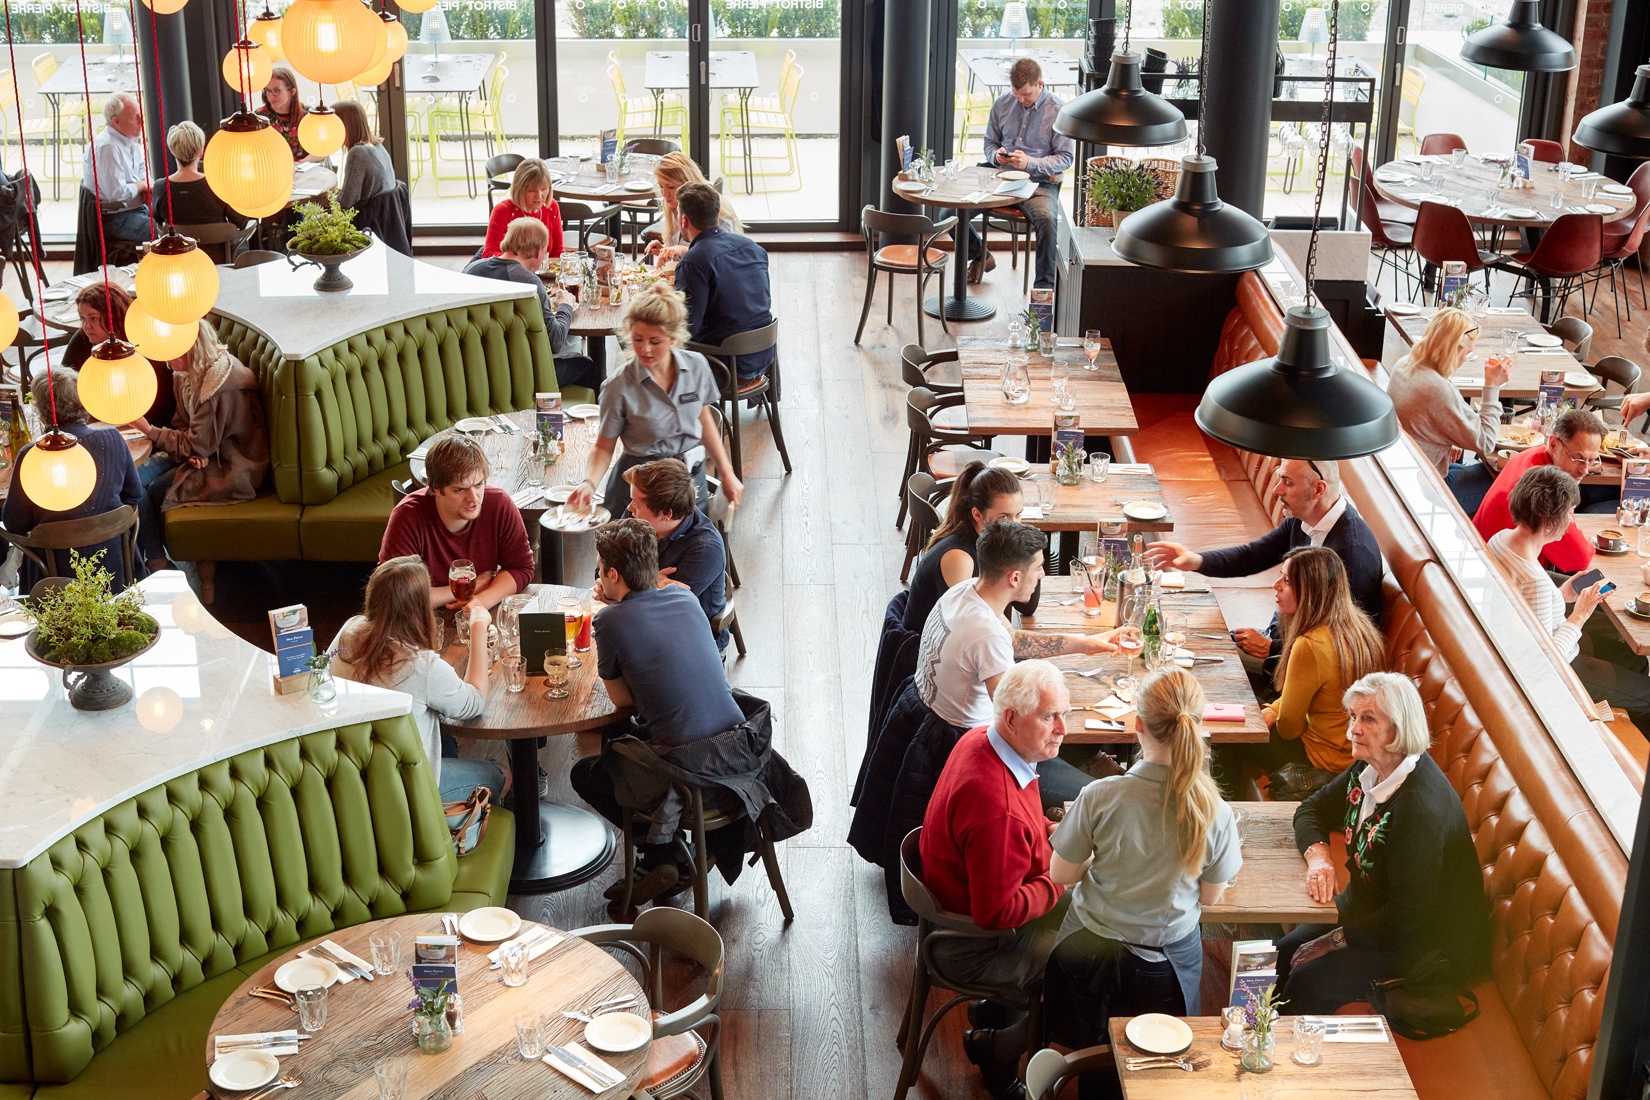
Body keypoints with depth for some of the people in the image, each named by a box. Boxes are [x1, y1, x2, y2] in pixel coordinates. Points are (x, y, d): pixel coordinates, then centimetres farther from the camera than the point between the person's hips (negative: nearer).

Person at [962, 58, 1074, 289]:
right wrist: (996, 155, -6)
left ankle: (1044, 285, -25)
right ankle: (980, 256, 15)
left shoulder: (1059, 111, -5)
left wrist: (1030, 163, -19)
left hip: (1040, 182, -4)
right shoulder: (1002, 103, 8)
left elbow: (1066, 157, -4)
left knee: (1047, 219, -39)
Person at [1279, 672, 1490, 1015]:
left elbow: (1406, 917, -28)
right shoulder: (1369, 770, -5)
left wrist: (1333, 941, -18)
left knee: (1305, 986, -20)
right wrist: (1318, 856, -13)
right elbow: (1312, 808, 11)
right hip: (1366, 905, 9)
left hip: (1430, 942, -9)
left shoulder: (1421, 806, -33)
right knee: (1282, 955, 2)